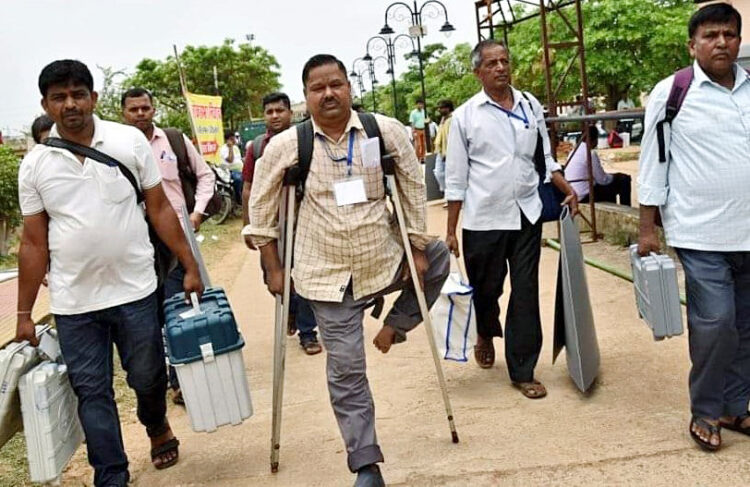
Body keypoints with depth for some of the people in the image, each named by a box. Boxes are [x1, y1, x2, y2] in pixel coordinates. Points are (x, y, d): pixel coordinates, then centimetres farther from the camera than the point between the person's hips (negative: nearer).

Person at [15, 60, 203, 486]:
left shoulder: (130, 141, -3)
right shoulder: (35, 165, 0)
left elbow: (160, 208, 2)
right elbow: (34, 242, 5)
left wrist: (190, 267, -1)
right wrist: (24, 314, 6)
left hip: (135, 291, -1)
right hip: (73, 303, 1)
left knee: (148, 377, 12)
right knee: (92, 392, 7)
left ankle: (158, 427, 44)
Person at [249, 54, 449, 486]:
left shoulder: (387, 131, -7)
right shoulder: (285, 146, -9)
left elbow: (413, 189, 3)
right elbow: (262, 208, 2)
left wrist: (417, 250, 3)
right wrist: (274, 268, 2)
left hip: (386, 261, 3)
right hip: (328, 275, -2)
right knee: (346, 370, 2)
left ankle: (395, 327, 24)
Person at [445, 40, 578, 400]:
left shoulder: (531, 106, 7)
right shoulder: (465, 116, -3)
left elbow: (545, 157, 15)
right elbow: (455, 179, -1)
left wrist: (568, 191, 0)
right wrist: (450, 230, -3)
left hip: (527, 214, 2)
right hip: (484, 218, -2)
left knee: (526, 294, 4)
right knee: (485, 288, 12)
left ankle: (522, 371, 16)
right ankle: (486, 334, 46)